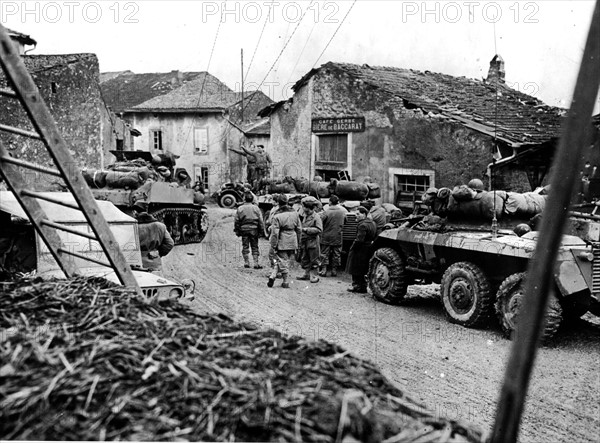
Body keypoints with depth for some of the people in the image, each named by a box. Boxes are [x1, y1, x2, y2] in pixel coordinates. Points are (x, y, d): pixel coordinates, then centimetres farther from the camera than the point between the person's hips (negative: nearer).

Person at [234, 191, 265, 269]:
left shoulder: (240, 209, -2)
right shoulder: (256, 208, -2)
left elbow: (236, 221, 0)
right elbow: (260, 220, -1)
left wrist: (237, 230, 8)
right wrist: (262, 230, 6)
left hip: (244, 229, 0)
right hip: (254, 229, 0)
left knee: (245, 246, 9)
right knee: (255, 247, 6)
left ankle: (246, 263, 11)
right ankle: (256, 263, 3)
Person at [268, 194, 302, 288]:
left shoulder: (277, 216, -13)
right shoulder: (295, 213, 3)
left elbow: (275, 233, -15)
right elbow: (299, 229, 8)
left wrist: (273, 246, -8)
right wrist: (298, 241, 18)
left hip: (282, 243, -4)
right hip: (292, 242, 4)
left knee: (282, 261, 7)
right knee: (286, 261, 15)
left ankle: (286, 282, 10)